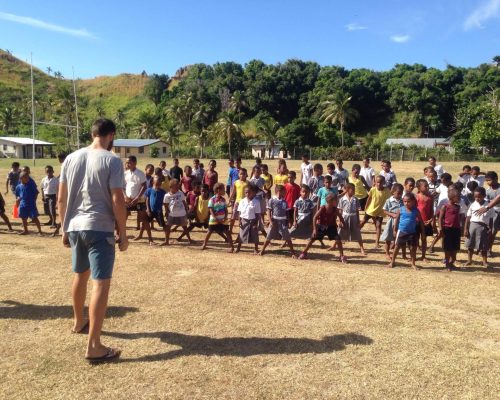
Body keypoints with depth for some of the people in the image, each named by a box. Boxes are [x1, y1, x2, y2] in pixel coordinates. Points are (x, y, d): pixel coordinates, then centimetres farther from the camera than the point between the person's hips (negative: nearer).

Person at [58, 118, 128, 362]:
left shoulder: (71, 158, 8)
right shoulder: (112, 161, -10)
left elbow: (61, 199, 10)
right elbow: (118, 201, -14)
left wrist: (64, 228, 19)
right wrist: (122, 234, -7)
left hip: (75, 227, 7)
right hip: (99, 229, -7)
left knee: (81, 274, 25)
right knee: (101, 283, -5)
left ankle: (79, 322, 44)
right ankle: (93, 347, -7)